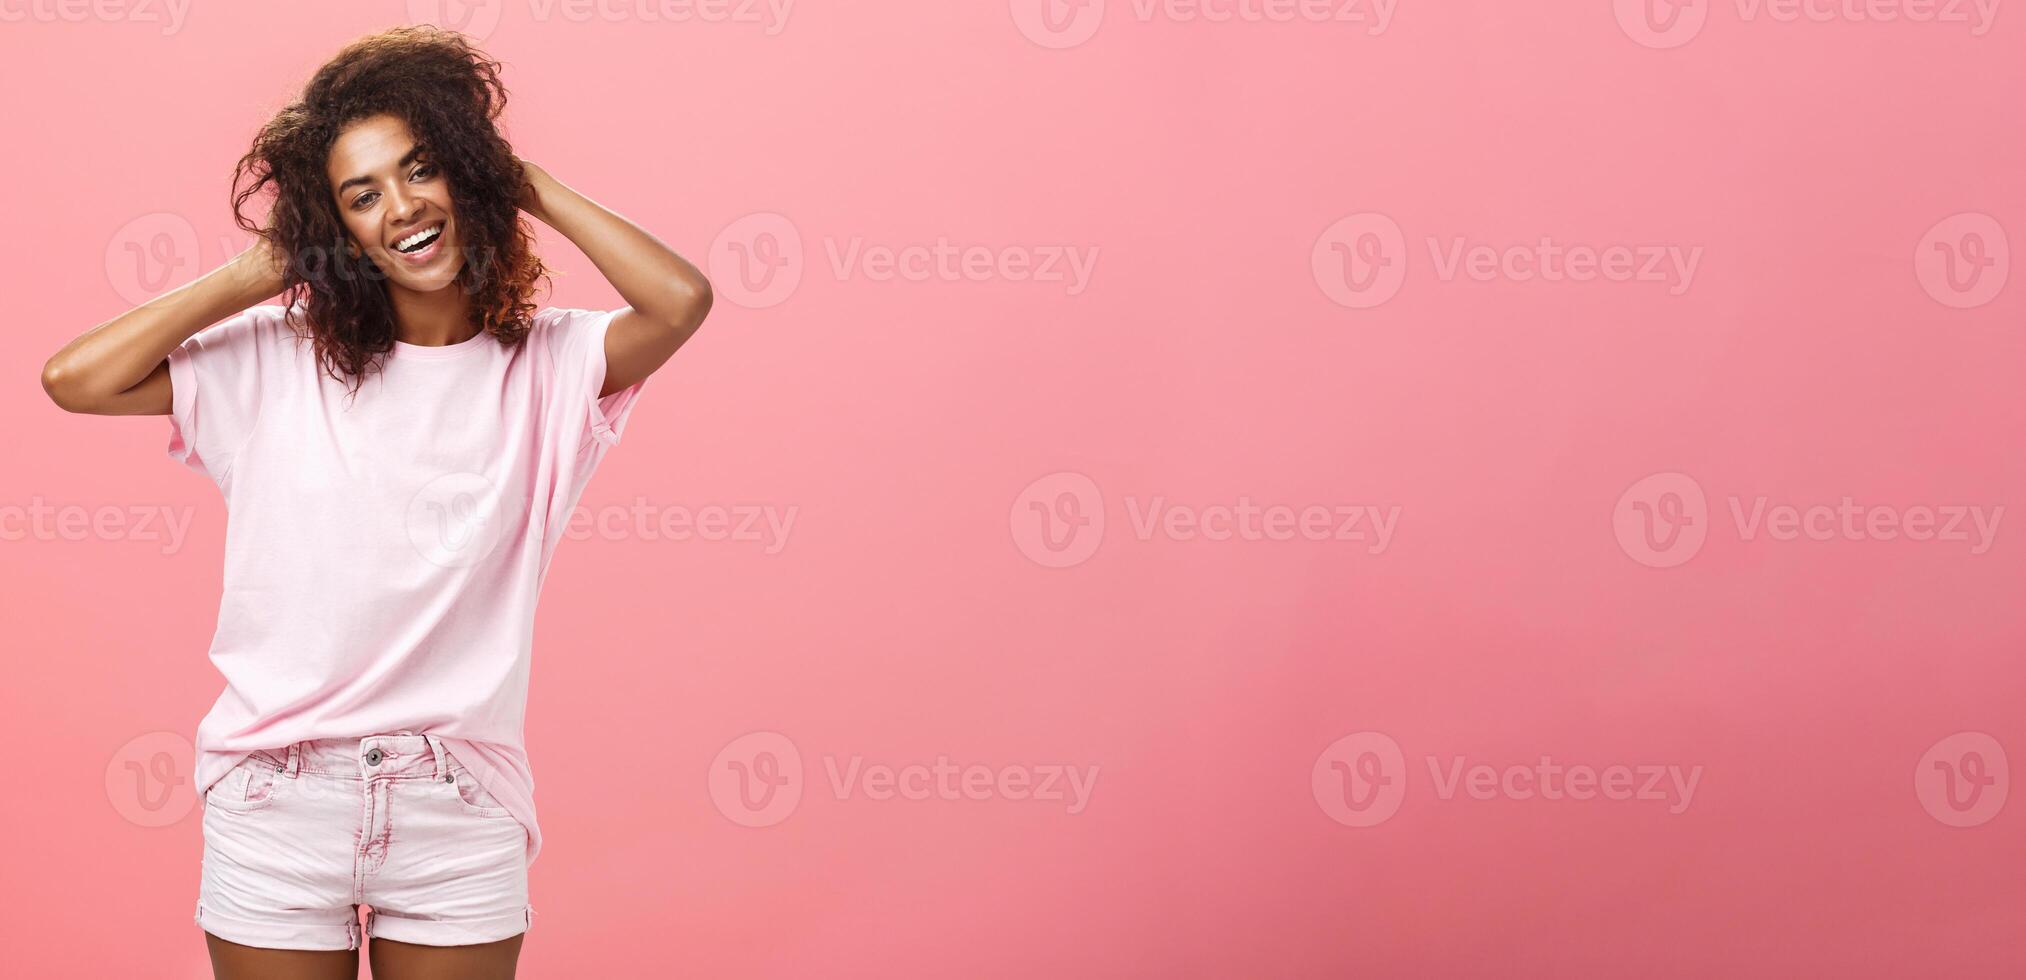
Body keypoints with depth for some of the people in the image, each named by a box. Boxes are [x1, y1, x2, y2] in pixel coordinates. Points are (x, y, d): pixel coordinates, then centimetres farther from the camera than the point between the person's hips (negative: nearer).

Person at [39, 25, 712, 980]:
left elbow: (681, 300, -20)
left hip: (462, 822, 0)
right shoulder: (280, 358, 0)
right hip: (277, 805, 0)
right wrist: (259, 275, -2)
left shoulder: (546, 364, -1)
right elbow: (74, 378, -8)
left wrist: (530, 185, -6)